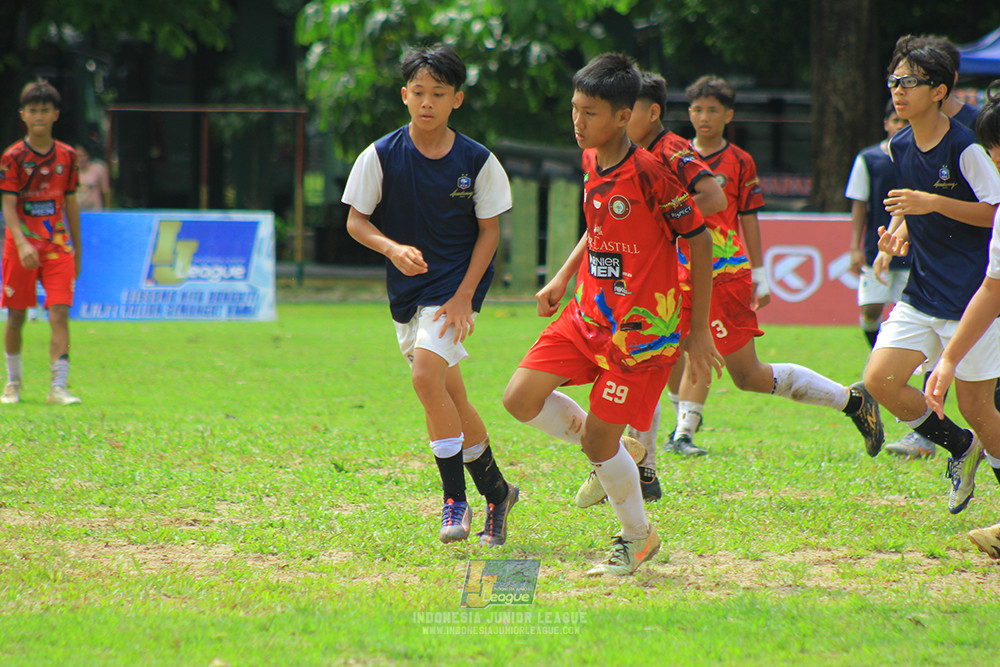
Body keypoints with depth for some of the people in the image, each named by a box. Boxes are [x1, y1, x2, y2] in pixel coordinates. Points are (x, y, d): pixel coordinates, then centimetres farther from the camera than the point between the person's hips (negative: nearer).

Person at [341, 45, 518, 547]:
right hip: (407, 291, 4)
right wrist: (393, 248, -19)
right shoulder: (381, 157, -5)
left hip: (457, 285, -4)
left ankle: (455, 498, -14)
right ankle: (496, 492, 30)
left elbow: (489, 231, -2)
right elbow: (356, 221, 1)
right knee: (449, 398, 11)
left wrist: (464, 296, -10)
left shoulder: (478, 162, -7)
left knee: (426, 374, -24)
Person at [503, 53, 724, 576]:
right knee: (521, 398, -4)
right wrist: (563, 277, 13)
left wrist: (699, 329, -10)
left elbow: (699, 239, -13)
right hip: (588, 313, 8)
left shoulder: (647, 173, -20)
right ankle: (609, 455, 19)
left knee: (599, 442, -6)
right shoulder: (591, 162, 4)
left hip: (641, 326, -8)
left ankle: (637, 537, 19)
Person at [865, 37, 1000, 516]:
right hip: (921, 294, 7)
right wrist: (899, 234, 3)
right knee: (880, 379, -6)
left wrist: (932, 203, -21)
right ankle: (960, 448, 15)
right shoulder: (898, 148, 8)